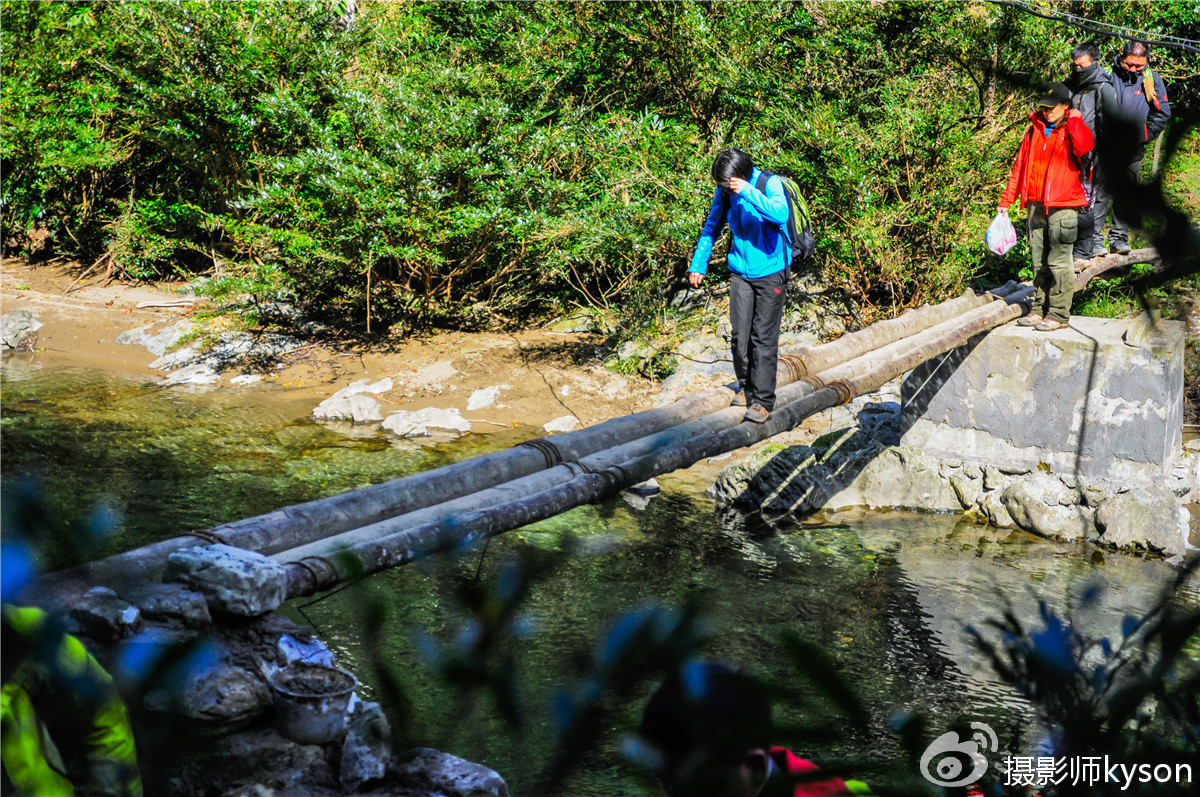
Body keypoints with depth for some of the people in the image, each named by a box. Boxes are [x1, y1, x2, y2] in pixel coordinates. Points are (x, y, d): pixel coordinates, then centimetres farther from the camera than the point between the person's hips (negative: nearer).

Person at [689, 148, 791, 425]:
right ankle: (746, 387, 23)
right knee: (740, 335, 3)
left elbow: (781, 214, -35)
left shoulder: (770, 184, -16)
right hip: (740, 272, 4)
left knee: (764, 338, -4)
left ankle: (763, 400, 3)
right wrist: (698, 264, 9)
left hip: (770, 272, -4)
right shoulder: (724, 191, -1)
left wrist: (748, 192, -38)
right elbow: (712, 227, 12)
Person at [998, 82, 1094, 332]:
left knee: (1059, 261, -5)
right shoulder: (1035, 130, 13)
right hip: (1036, 204, 6)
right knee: (1039, 262, 11)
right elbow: (1020, 165, 17)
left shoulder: (1072, 130, -2)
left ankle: (1059, 315, -1)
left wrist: (1074, 119, -13)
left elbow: (1084, 147, -27)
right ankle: (1040, 309, 19)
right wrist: (1007, 199, 15)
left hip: (1062, 205, -5)